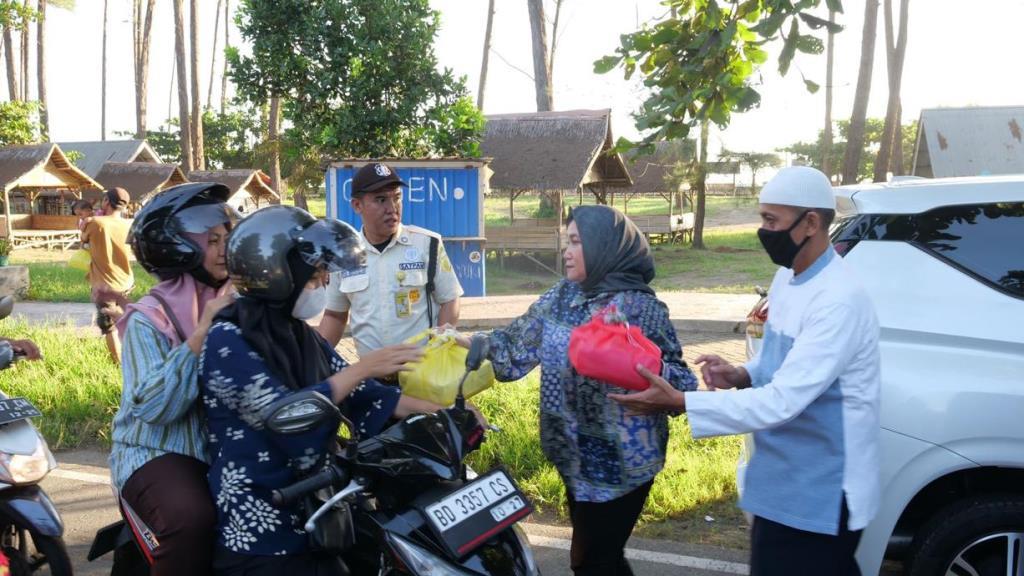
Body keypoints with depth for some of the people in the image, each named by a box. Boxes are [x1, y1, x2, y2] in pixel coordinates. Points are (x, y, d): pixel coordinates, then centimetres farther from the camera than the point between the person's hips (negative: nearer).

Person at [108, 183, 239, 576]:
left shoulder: (233, 303, 8)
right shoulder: (150, 318, -9)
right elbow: (155, 406, -23)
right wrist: (203, 331, -25)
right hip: (160, 452, -5)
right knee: (192, 521, -33)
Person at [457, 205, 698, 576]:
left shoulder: (639, 307, -16)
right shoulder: (563, 296, 4)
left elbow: (677, 378, -16)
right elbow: (520, 343, 9)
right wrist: (467, 342, 1)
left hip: (619, 462, -7)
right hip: (576, 456, 7)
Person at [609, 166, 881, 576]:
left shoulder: (839, 302, -27)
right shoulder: (787, 277, 4)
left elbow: (782, 401, -31)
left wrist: (678, 402, -32)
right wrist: (742, 376, -6)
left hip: (820, 496, -9)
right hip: (782, 483, 9)